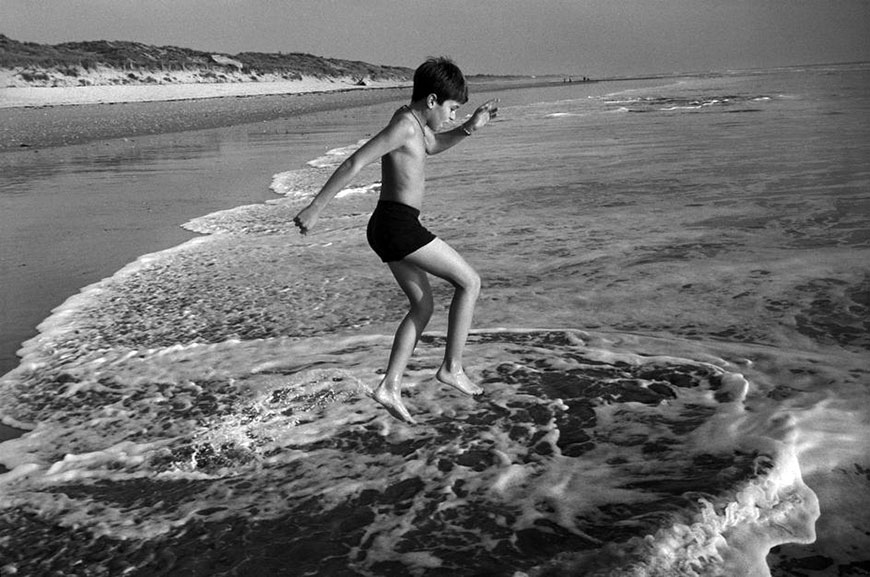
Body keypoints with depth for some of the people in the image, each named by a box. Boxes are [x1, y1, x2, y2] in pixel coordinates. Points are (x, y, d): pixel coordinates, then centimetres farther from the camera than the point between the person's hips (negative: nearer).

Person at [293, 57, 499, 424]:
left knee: (423, 307, 16)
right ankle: (452, 367, 6)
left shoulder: (412, 120, 15)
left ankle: (390, 388, 12)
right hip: (399, 225, -10)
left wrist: (470, 128, 19)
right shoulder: (404, 124, -14)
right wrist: (315, 209, -18)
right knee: (469, 281, 1)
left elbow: (434, 145, 36)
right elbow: (354, 163, -19)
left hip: (388, 228, 10)